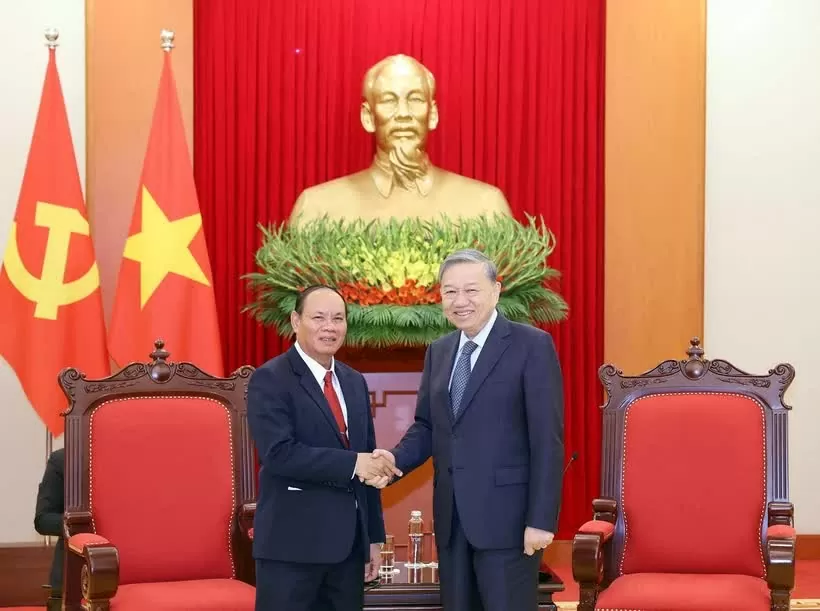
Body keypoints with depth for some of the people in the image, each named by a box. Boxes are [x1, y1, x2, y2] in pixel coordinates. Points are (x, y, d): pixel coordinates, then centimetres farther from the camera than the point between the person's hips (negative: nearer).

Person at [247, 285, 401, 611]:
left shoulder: (355, 382, 14)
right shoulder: (270, 379, -8)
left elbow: (367, 462, 16)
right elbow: (279, 453, -20)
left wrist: (374, 536, 13)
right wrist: (352, 463, -22)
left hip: (349, 541, 6)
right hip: (292, 541, -6)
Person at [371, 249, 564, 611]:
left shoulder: (532, 346, -7)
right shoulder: (438, 352, 14)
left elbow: (547, 440, -11)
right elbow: (427, 426, 15)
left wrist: (541, 520, -17)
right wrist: (396, 459, -6)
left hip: (506, 515, -6)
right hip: (451, 516, 6)